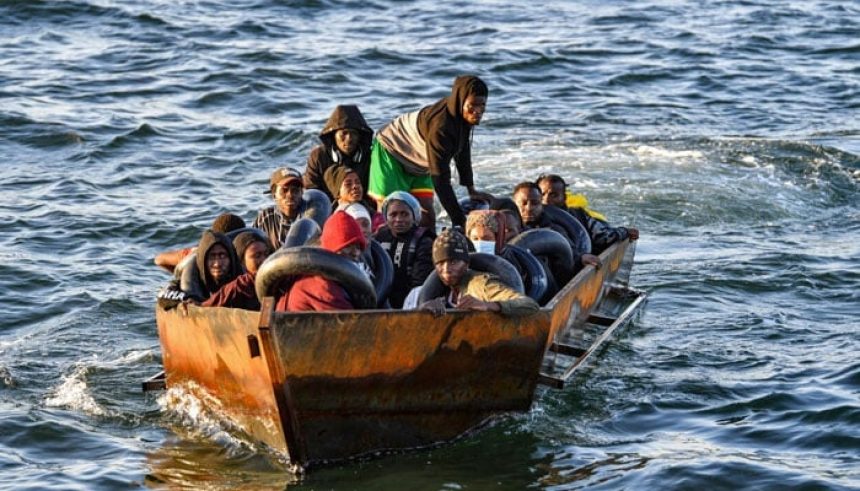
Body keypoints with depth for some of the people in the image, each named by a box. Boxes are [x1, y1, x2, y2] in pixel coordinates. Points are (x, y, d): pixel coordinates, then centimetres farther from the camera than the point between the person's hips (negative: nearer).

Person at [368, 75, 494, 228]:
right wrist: (459, 221, -37)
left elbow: (463, 151, 6)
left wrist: (471, 190, 10)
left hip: (418, 166, 9)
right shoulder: (440, 125, -39)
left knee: (427, 216, 0)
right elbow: (440, 178, -37)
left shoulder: (463, 115, -14)